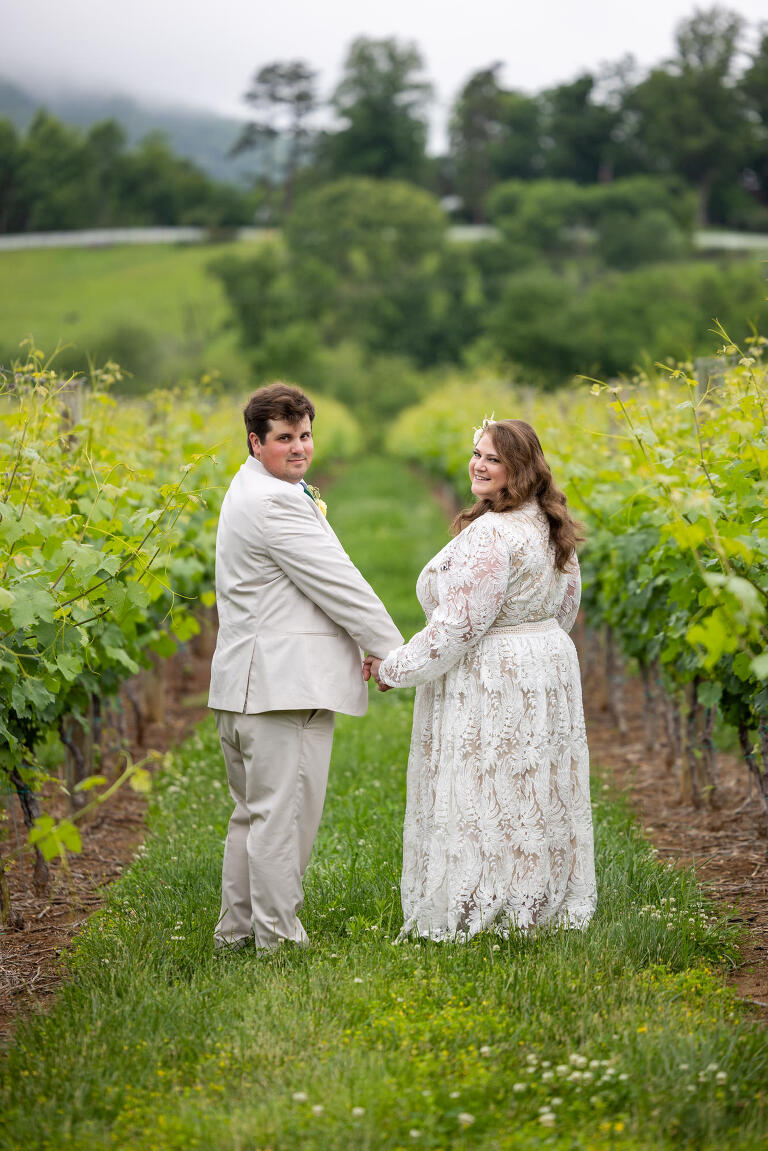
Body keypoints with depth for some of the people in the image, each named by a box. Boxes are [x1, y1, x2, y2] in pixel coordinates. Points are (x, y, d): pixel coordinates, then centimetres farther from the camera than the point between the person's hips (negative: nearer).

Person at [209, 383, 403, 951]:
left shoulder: (251, 493, 18)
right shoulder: (275, 502, -17)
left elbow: (311, 583, 22)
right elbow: (338, 584, -14)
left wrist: (363, 647, 16)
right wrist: (393, 651, -4)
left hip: (247, 683, 11)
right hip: (284, 684, -11)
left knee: (254, 812, 17)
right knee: (282, 817, -5)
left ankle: (237, 928, 24)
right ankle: (277, 940, -1)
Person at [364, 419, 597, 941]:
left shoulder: (489, 536, -23)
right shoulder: (550, 527, 7)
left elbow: (458, 626, -24)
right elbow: (565, 609, 18)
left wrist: (394, 668, -14)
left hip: (490, 682, -9)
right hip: (548, 666, 9)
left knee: (481, 799, 0)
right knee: (534, 794, 16)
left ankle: (481, 915, 6)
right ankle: (546, 903, 23)